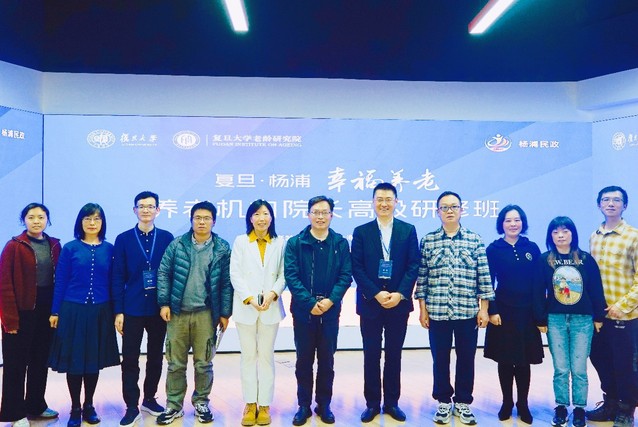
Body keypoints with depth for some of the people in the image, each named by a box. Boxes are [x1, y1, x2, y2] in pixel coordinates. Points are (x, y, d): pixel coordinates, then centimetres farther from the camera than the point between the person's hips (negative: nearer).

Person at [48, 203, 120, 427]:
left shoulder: (109, 249, 3)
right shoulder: (70, 248, -1)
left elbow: (113, 281, 4)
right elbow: (60, 281, 0)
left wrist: (116, 311, 3)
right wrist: (55, 311, -1)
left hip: (100, 312, 2)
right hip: (73, 310, -1)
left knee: (94, 360, 10)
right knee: (74, 361, 5)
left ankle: (89, 406, 26)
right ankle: (75, 409, 21)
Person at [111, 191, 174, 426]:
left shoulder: (167, 238, 2)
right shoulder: (123, 239, 0)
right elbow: (118, 278, -2)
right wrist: (118, 311, -6)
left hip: (159, 308, 1)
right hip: (132, 309, -1)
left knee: (155, 357, 13)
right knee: (130, 359, 3)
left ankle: (149, 398, 30)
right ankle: (132, 407, 15)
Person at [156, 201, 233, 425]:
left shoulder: (222, 249, -2)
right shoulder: (177, 245, 0)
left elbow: (226, 283, -1)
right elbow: (163, 273, 1)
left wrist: (225, 313, -3)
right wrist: (164, 303, -6)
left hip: (205, 314, -1)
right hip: (177, 312, 1)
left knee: (203, 363, 10)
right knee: (175, 362, 10)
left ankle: (201, 403, 27)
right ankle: (174, 405, 24)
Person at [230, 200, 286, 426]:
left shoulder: (280, 243, 5)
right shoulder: (240, 241, 4)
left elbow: (283, 275, 1)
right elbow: (235, 275, -3)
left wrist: (273, 293, -16)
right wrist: (250, 299, -14)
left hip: (270, 308, 0)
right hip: (245, 307, 0)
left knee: (266, 356, 6)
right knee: (248, 356, 7)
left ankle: (264, 405, 15)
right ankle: (250, 404, 17)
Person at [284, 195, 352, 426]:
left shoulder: (341, 243, 2)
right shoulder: (295, 243, -2)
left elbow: (346, 275, -2)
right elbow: (291, 276, -9)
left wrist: (330, 300, -15)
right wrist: (310, 303, -16)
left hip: (330, 310, 1)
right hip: (303, 310, -1)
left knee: (327, 360, 11)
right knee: (304, 360, 9)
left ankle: (324, 405, 25)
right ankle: (304, 405, 23)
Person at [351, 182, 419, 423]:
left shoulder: (408, 230, 4)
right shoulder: (361, 232, 2)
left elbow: (413, 266, -1)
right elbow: (357, 268, -3)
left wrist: (399, 294, -13)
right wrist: (376, 294, -13)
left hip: (399, 302, 1)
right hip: (370, 303, 0)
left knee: (394, 355, 10)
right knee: (371, 355, 7)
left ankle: (392, 402, 24)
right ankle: (372, 403, 20)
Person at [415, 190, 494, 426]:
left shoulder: (475, 240, 2)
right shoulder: (427, 241, 2)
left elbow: (484, 276, 2)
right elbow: (422, 276, 3)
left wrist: (484, 309, -2)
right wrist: (422, 309, -1)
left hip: (468, 311, 0)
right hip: (437, 311, 0)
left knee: (466, 359, 10)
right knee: (440, 359, 9)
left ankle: (463, 403, 26)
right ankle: (443, 402, 26)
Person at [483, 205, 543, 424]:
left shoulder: (532, 248, 5)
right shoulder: (494, 249, -1)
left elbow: (539, 283, 3)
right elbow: (488, 283, -3)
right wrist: (492, 311, -10)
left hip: (527, 312, 2)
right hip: (503, 311, -1)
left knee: (524, 360, 9)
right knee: (505, 360, 7)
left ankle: (523, 404, 22)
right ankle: (507, 403, 21)